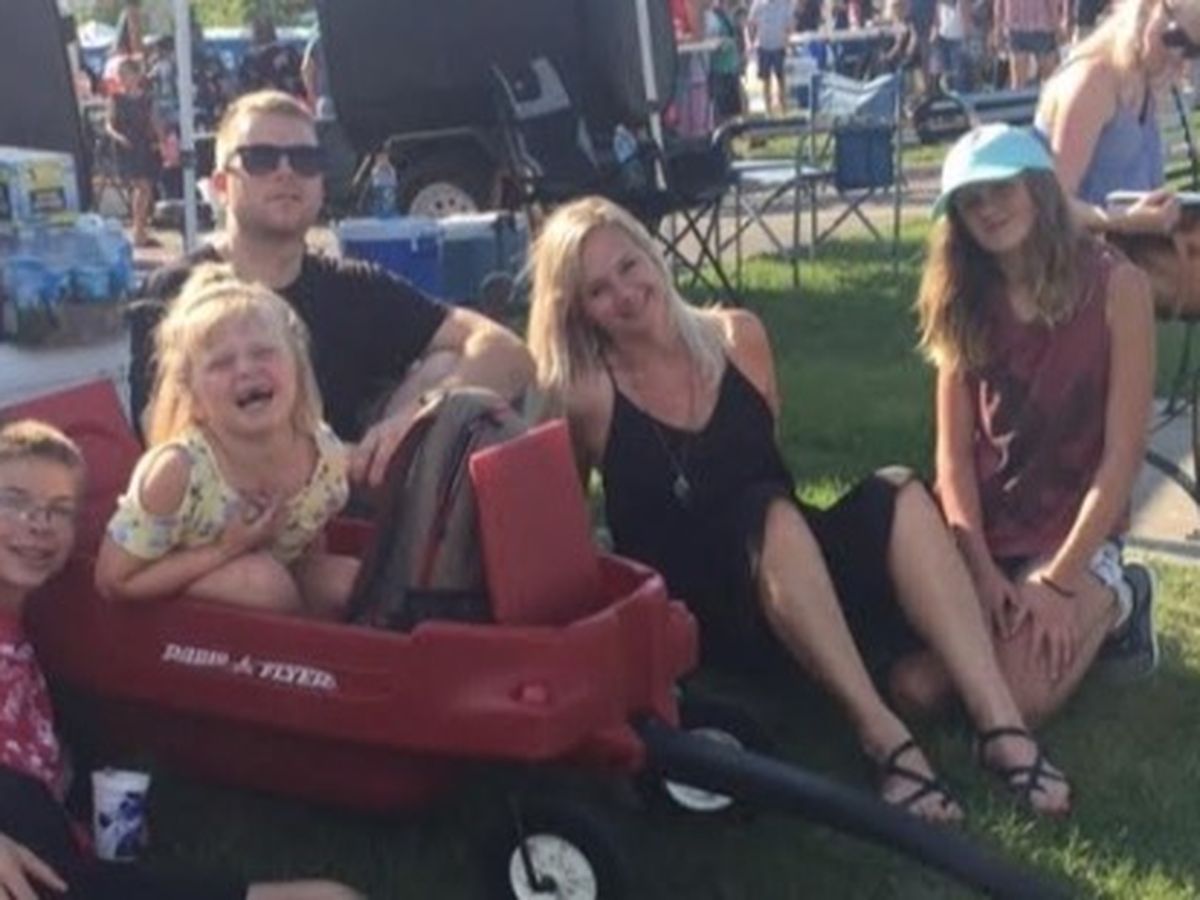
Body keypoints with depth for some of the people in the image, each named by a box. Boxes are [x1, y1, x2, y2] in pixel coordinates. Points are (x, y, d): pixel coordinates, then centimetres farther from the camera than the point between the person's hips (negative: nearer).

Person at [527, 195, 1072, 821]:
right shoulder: (585, 396, -7)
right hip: (692, 610, -4)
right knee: (769, 514, -34)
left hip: (795, 572, 4)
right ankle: (882, 736, -40)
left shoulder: (739, 339, 4)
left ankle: (999, 722, -34)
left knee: (896, 495, -23)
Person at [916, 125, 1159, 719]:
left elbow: (1123, 454, -12)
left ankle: (1111, 603, 7)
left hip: (1076, 528, -3)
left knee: (1013, 703, -22)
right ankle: (1010, 613, 12)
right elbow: (953, 453, -1)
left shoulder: (1116, 285, -11)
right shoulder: (964, 301, 2)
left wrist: (1059, 583, -17)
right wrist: (980, 569, -14)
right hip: (982, 527, 3)